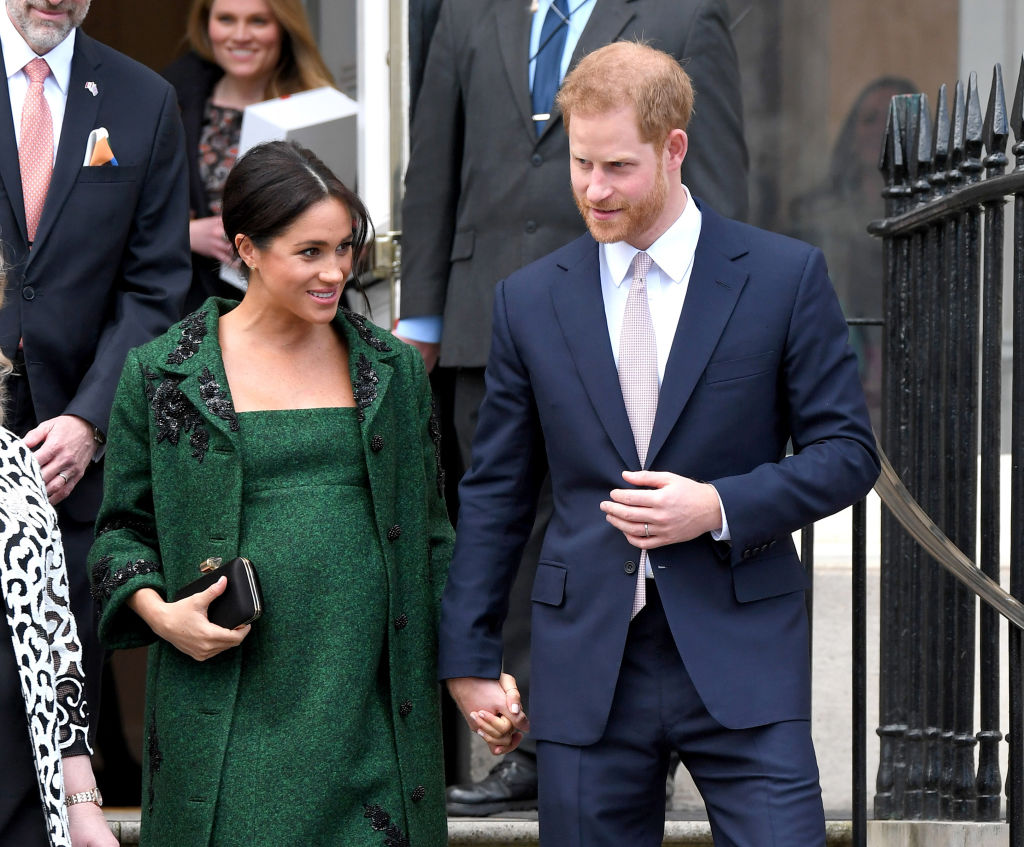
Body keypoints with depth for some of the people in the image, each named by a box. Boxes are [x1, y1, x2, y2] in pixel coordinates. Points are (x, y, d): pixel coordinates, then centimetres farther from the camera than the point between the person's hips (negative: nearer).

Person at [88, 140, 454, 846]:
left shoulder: (394, 370, 11)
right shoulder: (161, 376, 3)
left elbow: (429, 532, 16)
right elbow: (123, 525, 10)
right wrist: (156, 610, -9)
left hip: (371, 705, 2)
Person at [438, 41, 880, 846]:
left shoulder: (784, 276, 0)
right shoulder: (529, 299, 8)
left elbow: (846, 451, 2)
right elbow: (496, 491, 12)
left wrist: (721, 507, -14)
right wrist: (469, 658, 8)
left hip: (742, 657, -2)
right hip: (587, 657, 2)